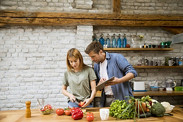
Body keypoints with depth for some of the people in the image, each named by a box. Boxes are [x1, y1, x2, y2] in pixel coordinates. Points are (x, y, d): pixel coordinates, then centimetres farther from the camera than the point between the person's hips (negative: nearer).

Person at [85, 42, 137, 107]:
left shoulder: (116, 57, -7)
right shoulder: (96, 65, 12)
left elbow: (132, 72, -12)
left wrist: (118, 81, -26)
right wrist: (100, 84, -6)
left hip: (122, 98, -5)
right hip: (106, 100, 5)